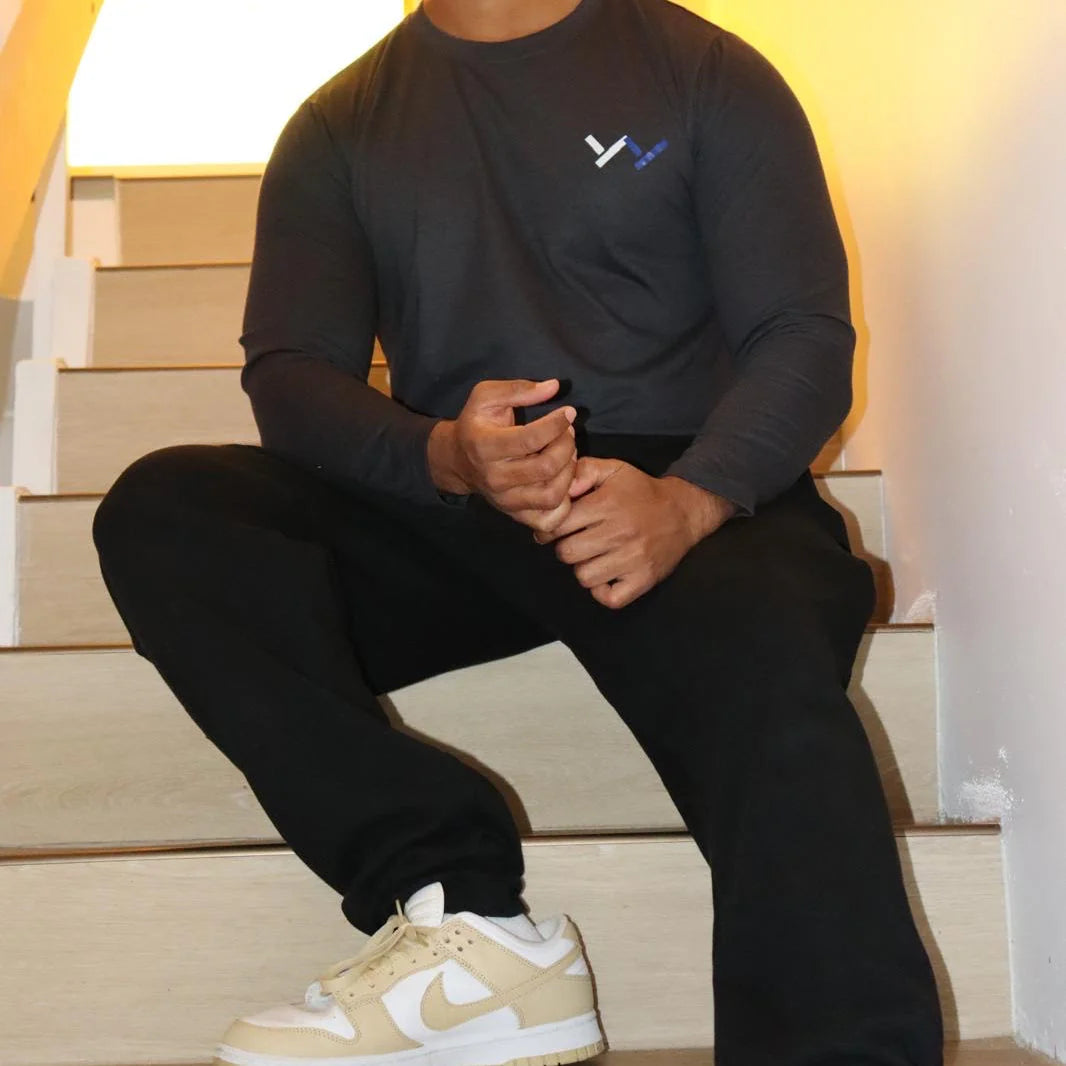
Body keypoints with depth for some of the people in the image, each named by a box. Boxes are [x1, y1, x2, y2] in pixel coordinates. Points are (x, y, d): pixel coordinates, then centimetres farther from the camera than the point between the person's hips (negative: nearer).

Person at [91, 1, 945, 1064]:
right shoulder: (339, 126, 15)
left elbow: (807, 335, -1)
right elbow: (288, 375, 4)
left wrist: (689, 499, -23)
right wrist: (447, 456, -20)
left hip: (677, 492, -2)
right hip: (442, 507, 3)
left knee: (762, 657, -36)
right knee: (157, 510, -20)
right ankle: (464, 906, -29)